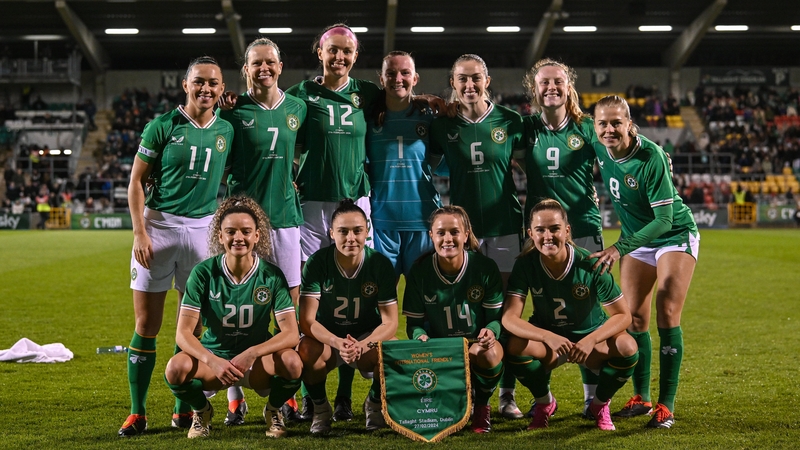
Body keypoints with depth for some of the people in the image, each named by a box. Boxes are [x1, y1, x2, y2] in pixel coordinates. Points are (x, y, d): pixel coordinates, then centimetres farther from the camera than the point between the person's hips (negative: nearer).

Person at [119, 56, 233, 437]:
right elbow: (136, 181, -1)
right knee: (146, 325, -1)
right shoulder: (162, 126, -2)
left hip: (203, 228, 3)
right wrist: (139, 233, -9)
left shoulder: (226, 131, 7)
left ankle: (183, 407, 18)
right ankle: (137, 412, 7)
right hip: (159, 224, -2)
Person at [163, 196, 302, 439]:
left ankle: (273, 410, 3)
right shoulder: (203, 273, -11)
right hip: (213, 356, 0)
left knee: (291, 362, -32)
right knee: (176, 368, -32)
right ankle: (202, 410, 5)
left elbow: (291, 333, -16)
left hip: (258, 361, 0)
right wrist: (213, 361, -35)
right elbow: (183, 332, -16)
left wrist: (251, 354, -33)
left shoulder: (272, 275, -10)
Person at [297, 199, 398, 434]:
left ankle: (375, 402, 2)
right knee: (307, 351, -35)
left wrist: (361, 345, -36)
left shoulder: (381, 264, -15)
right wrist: (338, 343, -40)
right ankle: (320, 407, -3)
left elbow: (390, 323, -16)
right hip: (326, 337, -1)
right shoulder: (317, 263, -17)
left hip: (368, 337, 1)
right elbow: (307, 321, -21)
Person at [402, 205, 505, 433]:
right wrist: (420, 337, -26)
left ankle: (482, 406, -3)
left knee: (487, 353, -38)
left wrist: (490, 332, -32)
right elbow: (414, 323, -2)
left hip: (478, 344, -1)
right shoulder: (419, 271, -7)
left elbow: (497, 317, -7)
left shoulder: (486, 267, -10)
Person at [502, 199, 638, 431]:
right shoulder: (525, 264, -19)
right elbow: (509, 318, -26)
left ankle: (600, 404, 2)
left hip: (592, 336, 0)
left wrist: (590, 341, -35)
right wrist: (549, 337, -43)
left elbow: (623, 315, -18)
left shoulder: (590, 264, -22)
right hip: (548, 340, 1)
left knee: (627, 347, -30)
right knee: (515, 346, -31)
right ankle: (544, 402, 1)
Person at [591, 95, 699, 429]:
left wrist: (620, 247, -39)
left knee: (667, 315, -14)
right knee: (634, 318, 4)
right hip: (636, 238, 6)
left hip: (675, 235, -6)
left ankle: (666, 405, -7)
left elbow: (664, 219, -30)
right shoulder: (600, 151, -14)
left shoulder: (651, 157, -30)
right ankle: (641, 398, 17)